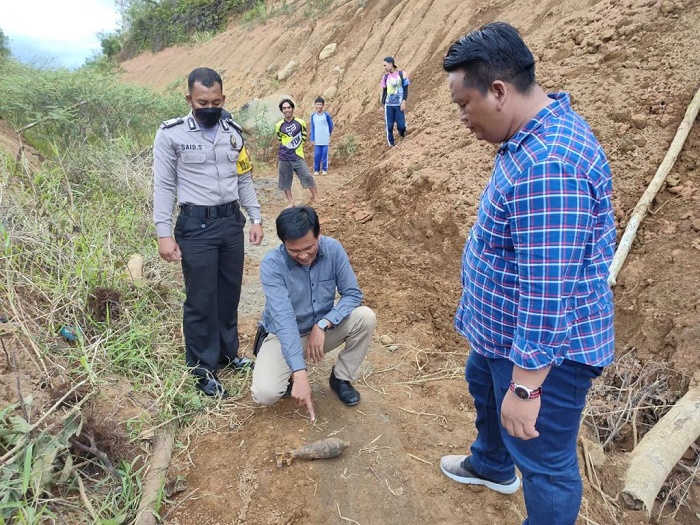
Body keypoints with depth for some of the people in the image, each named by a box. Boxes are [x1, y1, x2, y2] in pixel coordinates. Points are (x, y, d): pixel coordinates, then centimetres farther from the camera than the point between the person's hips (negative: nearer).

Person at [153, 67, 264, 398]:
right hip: (196, 225, -5)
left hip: (232, 221, 5)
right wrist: (164, 233, -10)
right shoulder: (171, 134, -6)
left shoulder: (234, 133, 8)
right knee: (200, 300, 1)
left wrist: (256, 219, 9)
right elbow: (163, 186, -5)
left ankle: (228, 354, 31)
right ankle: (202, 369, 16)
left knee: (229, 294, 14)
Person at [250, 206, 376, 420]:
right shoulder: (272, 264, -26)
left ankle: (340, 377, 0)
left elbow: (353, 294, -12)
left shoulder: (333, 249, -17)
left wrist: (322, 324, -28)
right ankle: (289, 374, 10)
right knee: (265, 393, -26)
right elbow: (283, 319, -34)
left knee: (365, 317, -23)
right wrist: (299, 373, -40)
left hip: (323, 329, 3)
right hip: (284, 335, -3)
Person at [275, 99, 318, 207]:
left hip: (298, 156, -1)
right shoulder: (279, 125, -2)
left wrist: (297, 147, 8)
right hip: (284, 158, 2)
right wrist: (287, 148, 9)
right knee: (285, 180, 6)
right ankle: (291, 202, 18)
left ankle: (316, 197, 8)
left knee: (307, 177, -7)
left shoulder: (300, 122, -4)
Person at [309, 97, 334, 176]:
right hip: (317, 140, 1)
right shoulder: (313, 115, 2)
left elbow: (331, 126, 7)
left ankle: (324, 169, 15)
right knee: (317, 155, 3)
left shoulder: (327, 115, -4)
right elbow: (312, 128, 5)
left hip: (325, 140, -1)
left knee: (324, 154, 4)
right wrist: (312, 139, 1)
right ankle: (316, 170, 13)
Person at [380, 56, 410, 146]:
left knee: (401, 125, -7)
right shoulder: (385, 77, 9)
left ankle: (401, 132, 29)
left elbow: (405, 89, -1)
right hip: (388, 105, 3)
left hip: (399, 105, -3)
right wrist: (382, 105, 11)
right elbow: (384, 91, 15)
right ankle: (391, 144, 10)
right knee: (389, 126, -1)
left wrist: (404, 101, -12)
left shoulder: (402, 74, -1)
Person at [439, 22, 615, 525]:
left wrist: (526, 386, -25)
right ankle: (490, 466, 60)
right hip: (505, 331, 11)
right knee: (484, 386, 33)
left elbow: (549, 291, -32)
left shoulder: (547, 164, -33)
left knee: (545, 462, 8)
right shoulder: (538, 132, 2)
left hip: (542, 350, -11)